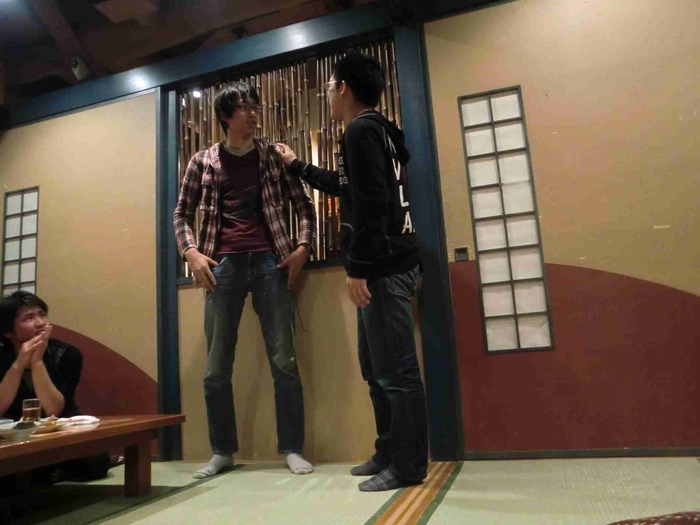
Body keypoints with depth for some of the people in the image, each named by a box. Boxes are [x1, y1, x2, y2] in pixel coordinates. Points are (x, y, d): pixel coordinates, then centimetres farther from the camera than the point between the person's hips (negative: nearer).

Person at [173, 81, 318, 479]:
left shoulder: (273, 156, 9)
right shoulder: (204, 161, 10)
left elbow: (304, 204, 11)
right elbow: (182, 214, 14)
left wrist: (303, 247, -3)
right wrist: (191, 252, -2)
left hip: (270, 262, 0)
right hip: (223, 265, 1)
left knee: (284, 361, -1)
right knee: (216, 368, 4)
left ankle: (292, 449, 11)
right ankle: (223, 451, 19)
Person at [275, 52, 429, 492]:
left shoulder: (361, 130, -9)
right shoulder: (374, 131, 23)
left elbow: (369, 203, -20)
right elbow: (345, 186, 36)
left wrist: (357, 268, -20)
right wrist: (296, 166, 45)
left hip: (384, 268, -11)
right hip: (385, 266, 11)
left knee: (396, 370, -4)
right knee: (378, 368, 15)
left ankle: (407, 466, 7)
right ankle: (389, 454, 25)